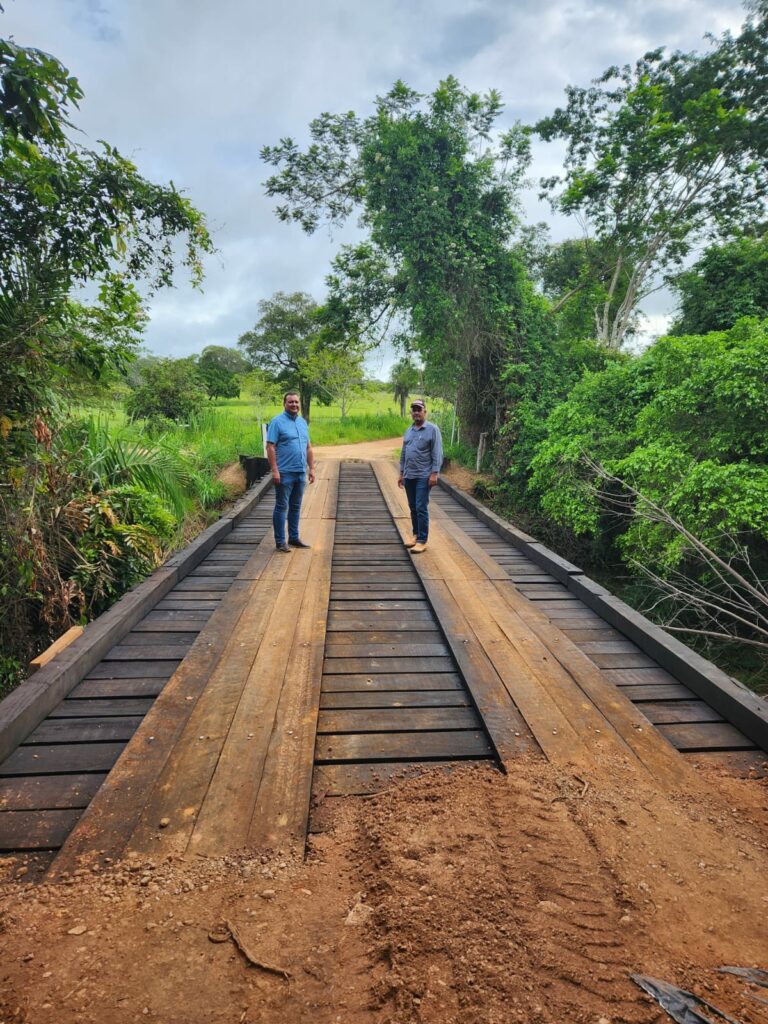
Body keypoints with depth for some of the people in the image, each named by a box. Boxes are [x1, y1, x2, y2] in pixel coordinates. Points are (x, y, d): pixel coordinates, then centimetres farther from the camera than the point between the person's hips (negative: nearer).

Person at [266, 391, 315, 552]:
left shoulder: (303, 422, 14)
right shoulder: (277, 422, -7)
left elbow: (308, 447, 17)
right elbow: (270, 447, -12)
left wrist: (311, 468, 11)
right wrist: (275, 470, -18)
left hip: (301, 473, 7)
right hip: (284, 473, -6)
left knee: (296, 507, 13)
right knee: (282, 507, 0)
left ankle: (294, 537, 23)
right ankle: (280, 541, 7)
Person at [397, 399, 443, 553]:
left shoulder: (432, 429, -6)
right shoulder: (408, 431, 13)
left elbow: (437, 454, -10)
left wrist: (435, 473, -16)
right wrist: (401, 473, 16)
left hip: (424, 476, -6)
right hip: (409, 476, 6)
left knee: (421, 508, -8)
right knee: (413, 508, 12)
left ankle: (422, 540, -2)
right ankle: (416, 534, 24)